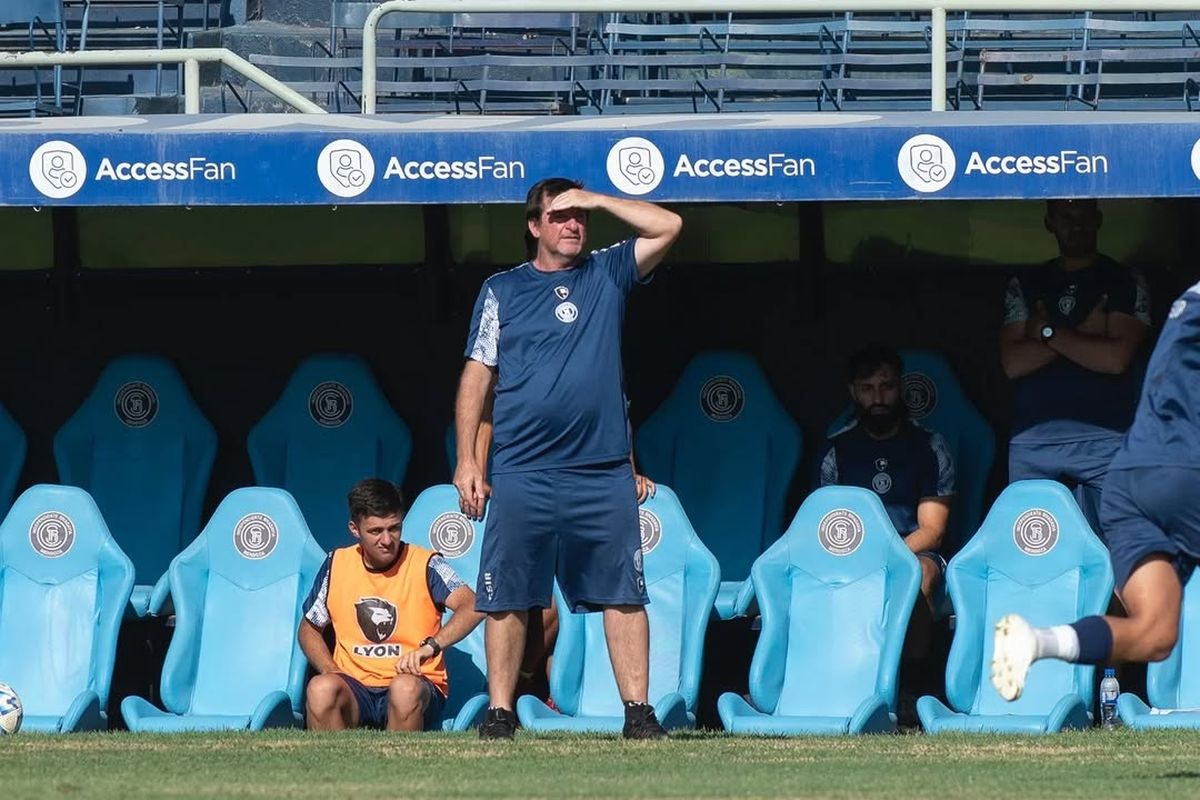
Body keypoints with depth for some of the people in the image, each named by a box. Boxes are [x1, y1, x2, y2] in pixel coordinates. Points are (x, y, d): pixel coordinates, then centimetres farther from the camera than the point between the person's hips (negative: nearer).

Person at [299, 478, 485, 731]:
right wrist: (334, 676, -2)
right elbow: (309, 630, 18)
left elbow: (472, 607, -16)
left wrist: (431, 646, -33)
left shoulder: (424, 565, -2)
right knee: (320, 688, -33)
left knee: (406, 688, -38)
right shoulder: (337, 565, 8)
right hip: (355, 686, 2)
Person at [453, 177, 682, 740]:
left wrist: (596, 200, 2)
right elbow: (478, 375, 8)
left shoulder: (607, 275, 13)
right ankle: (500, 713, 5)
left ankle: (638, 710, -1)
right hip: (522, 474, -1)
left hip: (603, 472, 1)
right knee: (507, 597, -1)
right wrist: (466, 459, 0)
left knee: (623, 593, -2)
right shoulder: (502, 290, 10)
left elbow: (667, 226, 2)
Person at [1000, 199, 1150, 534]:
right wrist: (1084, 333, -3)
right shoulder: (1025, 286, 17)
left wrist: (1048, 332, 1)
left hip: (1105, 439, -2)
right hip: (1033, 440, 2)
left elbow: (1116, 358, -4)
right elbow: (1013, 363, 4)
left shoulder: (1125, 283, 9)